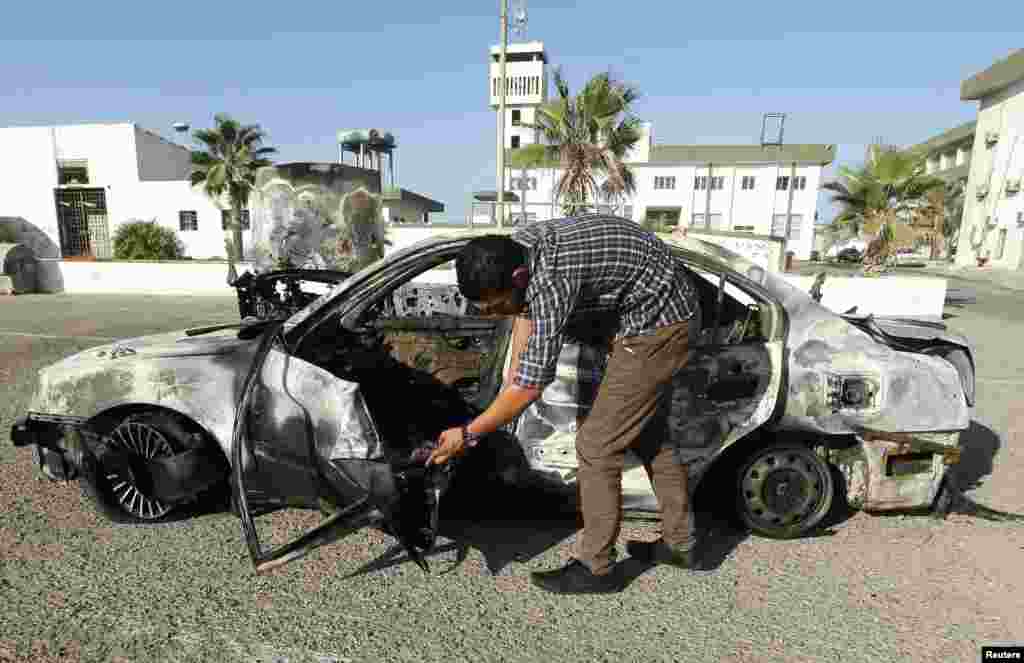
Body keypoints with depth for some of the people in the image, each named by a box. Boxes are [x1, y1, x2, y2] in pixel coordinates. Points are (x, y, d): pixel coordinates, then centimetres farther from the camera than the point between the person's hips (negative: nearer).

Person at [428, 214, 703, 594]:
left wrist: (468, 435, -17)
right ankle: (680, 543, 35)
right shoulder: (516, 248, -5)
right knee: (643, 430, 19)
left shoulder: (551, 281, -32)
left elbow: (533, 384, -27)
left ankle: (596, 567, 11)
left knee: (596, 444, -7)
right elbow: (527, 311, 10)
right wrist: (510, 389, 6)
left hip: (659, 321, -10)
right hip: (664, 310, 10)